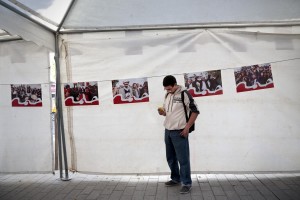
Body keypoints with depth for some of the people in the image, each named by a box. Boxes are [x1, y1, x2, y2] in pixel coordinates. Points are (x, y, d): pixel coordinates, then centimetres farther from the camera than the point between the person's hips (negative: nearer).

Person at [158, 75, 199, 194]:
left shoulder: (184, 94, -11)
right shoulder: (167, 95, 10)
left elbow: (195, 111, -11)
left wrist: (187, 128, -14)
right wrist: (162, 112, -4)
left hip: (179, 132, -7)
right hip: (167, 131, 7)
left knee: (183, 159, 1)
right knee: (170, 158, 16)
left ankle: (186, 183, 14)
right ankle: (176, 179, 33)